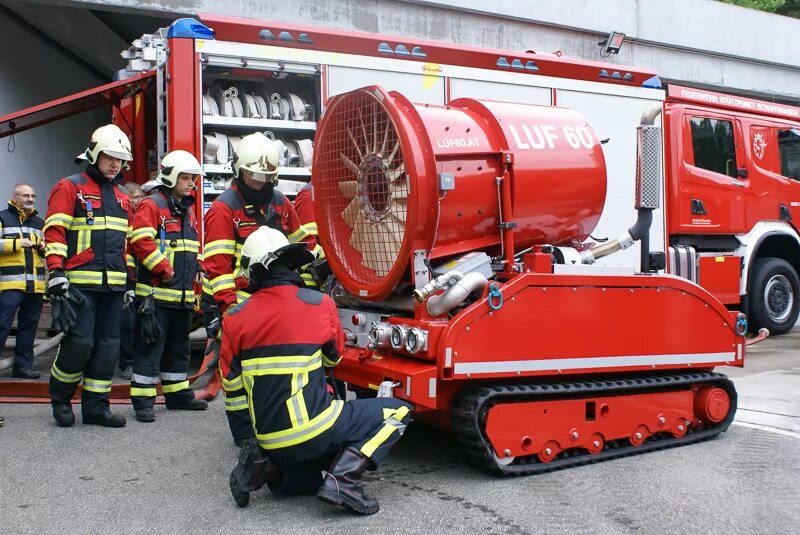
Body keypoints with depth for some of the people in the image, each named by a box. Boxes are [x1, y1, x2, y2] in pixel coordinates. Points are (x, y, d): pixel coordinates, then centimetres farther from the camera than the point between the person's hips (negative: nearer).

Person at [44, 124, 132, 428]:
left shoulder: (123, 197, 19)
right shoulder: (70, 188, -1)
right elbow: (54, 232, -8)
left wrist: (130, 277, 20)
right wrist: (56, 271, -18)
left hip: (112, 285, 6)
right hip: (80, 283, -6)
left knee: (107, 347, 6)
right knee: (79, 343, -10)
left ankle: (96, 406, 15)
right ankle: (60, 398, 14)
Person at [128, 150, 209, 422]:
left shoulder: (188, 211, 19)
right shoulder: (151, 205, -8)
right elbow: (141, 242, -19)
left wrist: (196, 270, 12)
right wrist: (165, 271, -18)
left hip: (183, 295, 8)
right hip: (156, 292, -8)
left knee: (179, 347, 16)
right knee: (151, 347, -4)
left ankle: (178, 394, 27)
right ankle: (143, 401, 3)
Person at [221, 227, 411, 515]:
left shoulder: (235, 319, -2)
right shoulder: (320, 304, -7)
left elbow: (230, 378, 7)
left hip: (269, 440, 5)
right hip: (314, 432, -5)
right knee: (397, 411, 8)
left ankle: (265, 466, 4)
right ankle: (343, 479, -7)